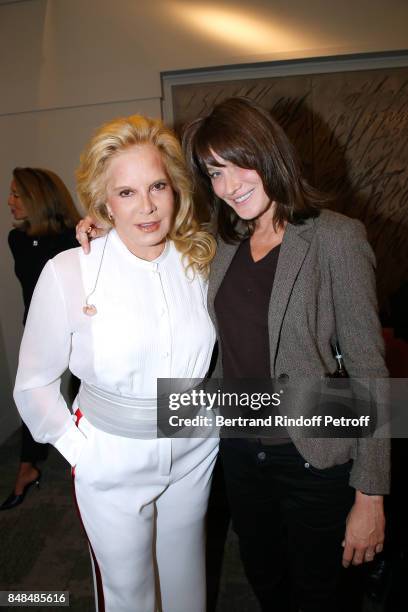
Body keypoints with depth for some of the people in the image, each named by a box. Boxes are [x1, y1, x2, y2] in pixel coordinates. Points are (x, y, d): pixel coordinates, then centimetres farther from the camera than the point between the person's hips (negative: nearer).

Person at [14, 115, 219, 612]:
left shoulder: (199, 261, -8)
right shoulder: (68, 272, -18)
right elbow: (34, 384, -9)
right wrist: (76, 449, -10)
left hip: (194, 452, 3)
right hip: (113, 463, -3)